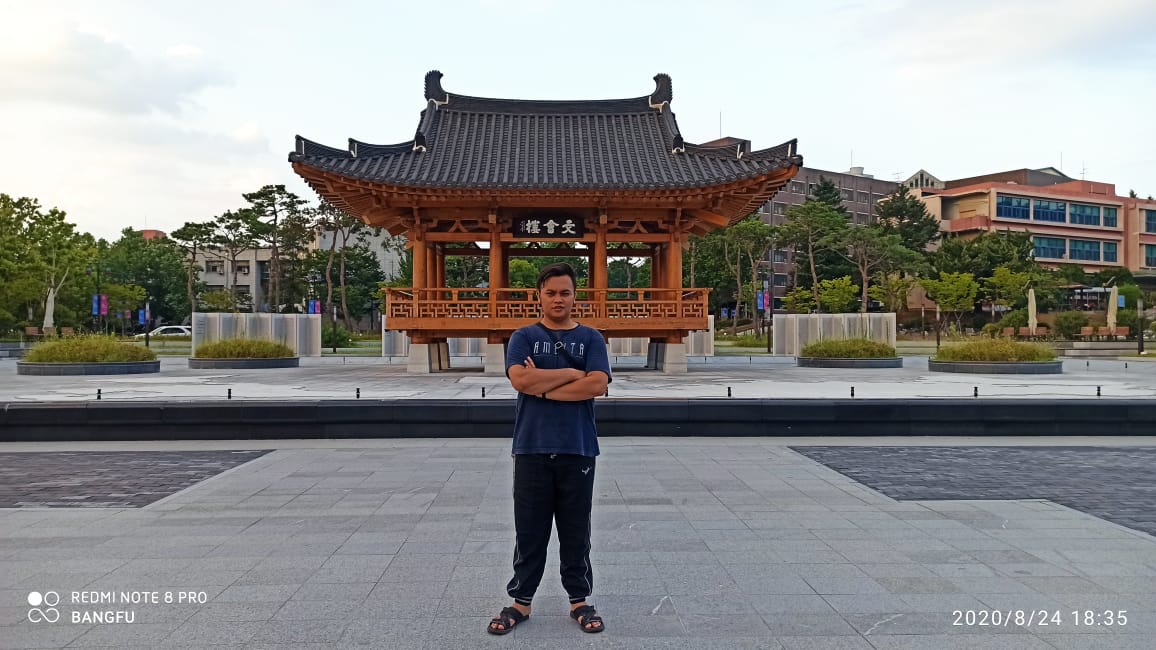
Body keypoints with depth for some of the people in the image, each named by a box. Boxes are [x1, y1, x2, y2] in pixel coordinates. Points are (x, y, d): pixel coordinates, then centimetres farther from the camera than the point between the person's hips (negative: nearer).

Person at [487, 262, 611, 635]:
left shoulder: (590, 338, 6)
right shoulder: (523, 337, 6)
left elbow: (597, 384, -10)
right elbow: (520, 379, -12)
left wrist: (543, 387, -9)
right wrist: (571, 373, -9)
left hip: (577, 449, 0)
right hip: (532, 448, 0)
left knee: (576, 531, 9)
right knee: (529, 530, 7)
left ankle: (579, 600, 22)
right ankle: (521, 601, 19)